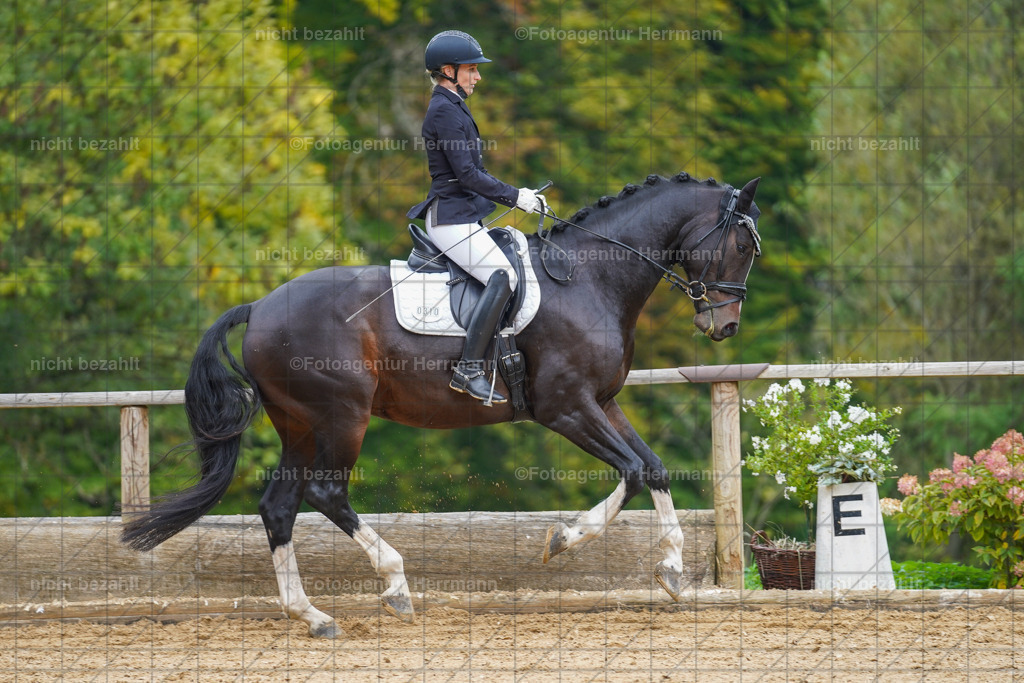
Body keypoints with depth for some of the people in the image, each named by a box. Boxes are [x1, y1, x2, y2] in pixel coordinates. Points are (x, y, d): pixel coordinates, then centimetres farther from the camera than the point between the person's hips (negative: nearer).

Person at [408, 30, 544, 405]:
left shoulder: (451, 107, 19)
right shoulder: (445, 110, -14)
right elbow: (467, 174, -19)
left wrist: (514, 195, 17)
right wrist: (514, 197, -15)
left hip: (462, 216, 11)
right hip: (451, 217, -11)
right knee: (504, 277, -24)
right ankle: (468, 370, -29)